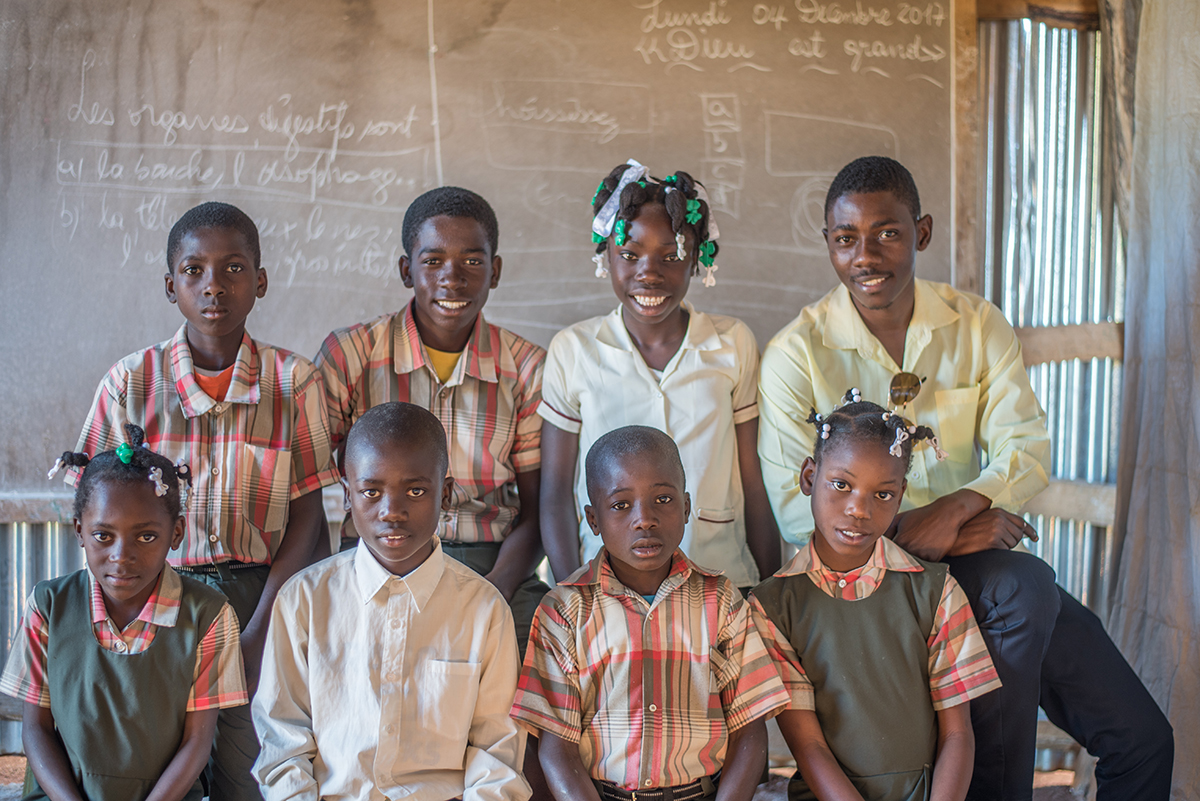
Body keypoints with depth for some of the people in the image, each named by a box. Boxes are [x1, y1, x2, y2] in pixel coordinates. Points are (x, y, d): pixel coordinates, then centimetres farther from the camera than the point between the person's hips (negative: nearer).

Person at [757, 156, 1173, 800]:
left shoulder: (978, 325, 5)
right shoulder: (794, 353, -6)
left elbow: (1027, 450, -4)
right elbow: (793, 506, -12)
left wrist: (953, 509, -24)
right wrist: (910, 530, -25)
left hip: (976, 554, 4)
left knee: (1140, 739, -6)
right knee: (1023, 586, -32)